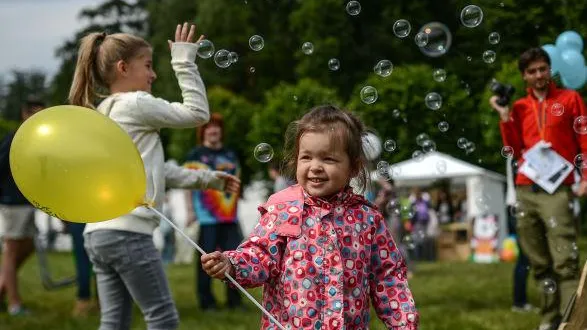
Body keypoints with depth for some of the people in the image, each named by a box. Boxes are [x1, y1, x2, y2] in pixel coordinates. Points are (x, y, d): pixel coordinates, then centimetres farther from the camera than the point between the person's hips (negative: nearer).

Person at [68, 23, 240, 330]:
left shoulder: (107, 112, 21)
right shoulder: (136, 104, -8)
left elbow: (156, 170, 24)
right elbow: (197, 113, -4)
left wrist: (208, 178, 24)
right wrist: (184, 60, 2)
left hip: (100, 232, 9)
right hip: (127, 232, -9)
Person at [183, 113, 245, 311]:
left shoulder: (230, 155, 19)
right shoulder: (196, 155, 3)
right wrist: (190, 210, -10)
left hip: (230, 216, 5)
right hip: (207, 217, -5)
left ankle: (234, 299, 10)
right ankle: (206, 301, 5)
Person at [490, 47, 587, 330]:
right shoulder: (519, 107, 16)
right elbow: (514, 151, 9)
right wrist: (504, 116, 2)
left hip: (557, 190, -4)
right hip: (525, 190, 4)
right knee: (540, 263, 6)